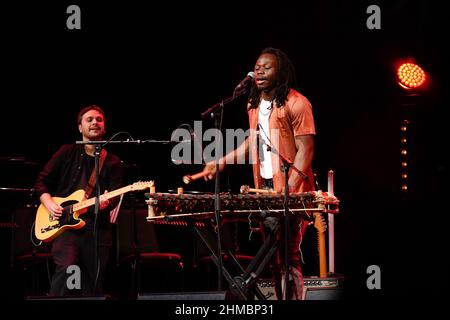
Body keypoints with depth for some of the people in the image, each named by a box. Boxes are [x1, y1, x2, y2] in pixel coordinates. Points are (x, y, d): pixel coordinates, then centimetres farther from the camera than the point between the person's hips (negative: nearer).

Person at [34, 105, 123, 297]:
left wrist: (106, 202, -26)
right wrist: (49, 203, -8)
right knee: (67, 270, -25)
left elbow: (115, 195, -2)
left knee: (94, 286, 3)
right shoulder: (67, 153, 8)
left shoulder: (113, 163, 11)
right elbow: (41, 182, 10)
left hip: (98, 229, 2)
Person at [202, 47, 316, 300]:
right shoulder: (254, 105, 14)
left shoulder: (296, 103, -10)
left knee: (289, 254, -10)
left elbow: (305, 150, -13)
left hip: (291, 192, -7)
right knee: (273, 256, 8)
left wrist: (288, 191, -21)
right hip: (264, 188, 7)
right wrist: (223, 162, 15)